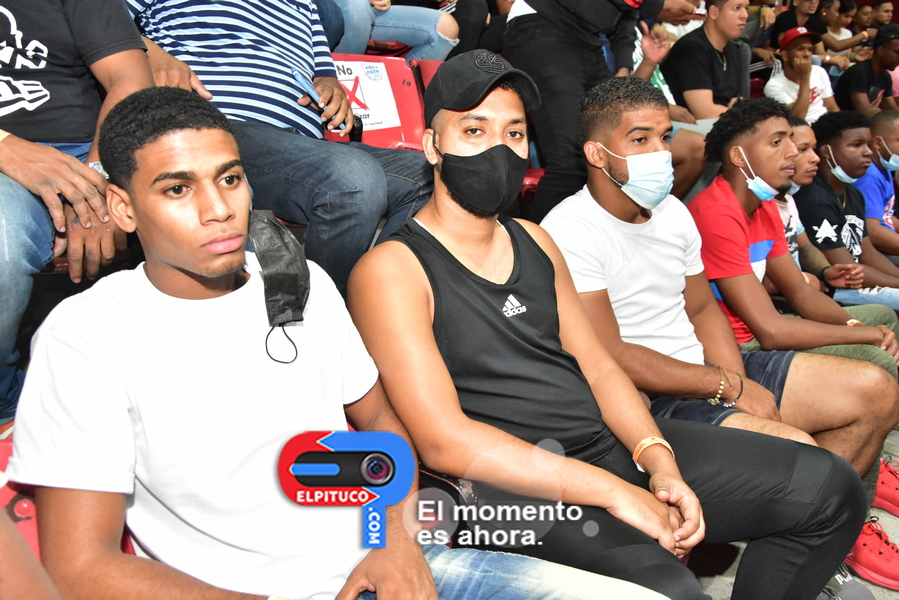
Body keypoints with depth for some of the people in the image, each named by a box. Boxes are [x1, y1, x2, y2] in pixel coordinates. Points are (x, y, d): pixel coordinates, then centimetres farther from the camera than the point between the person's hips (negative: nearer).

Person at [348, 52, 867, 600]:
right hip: (515, 484, -7)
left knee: (830, 488, 4)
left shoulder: (535, 241, 15)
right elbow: (444, 441, -18)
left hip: (611, 440, 8)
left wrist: (659, 460, -6)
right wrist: (611, 491, -19)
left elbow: (599, 369, 13)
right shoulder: (391, 269, -9)